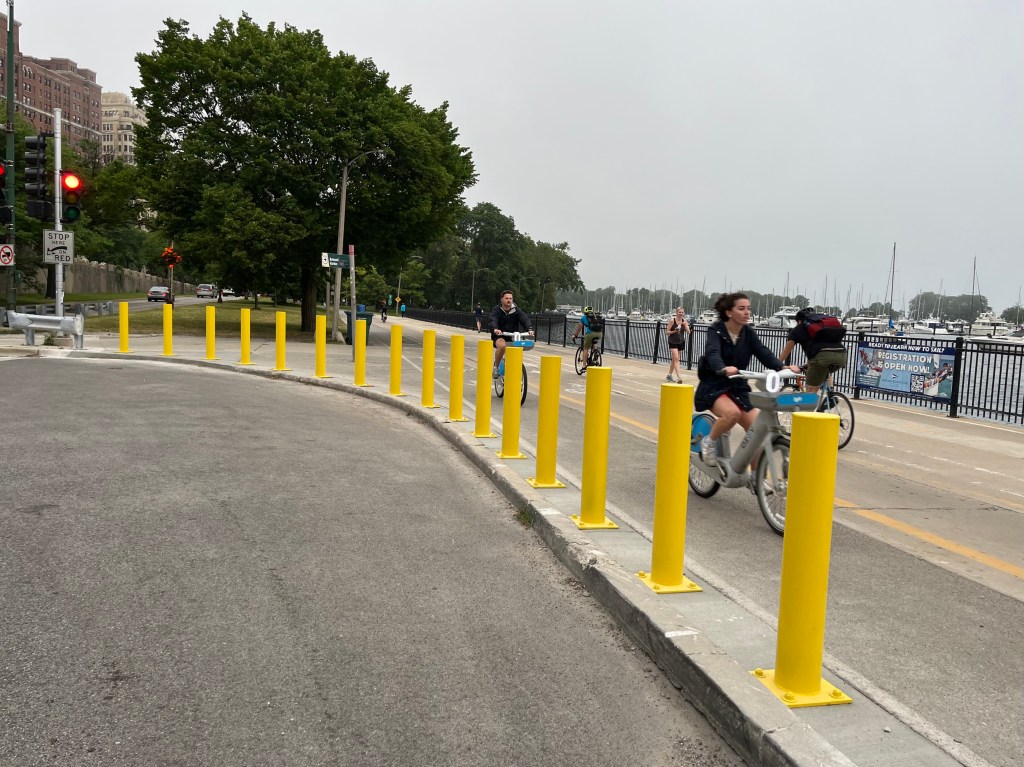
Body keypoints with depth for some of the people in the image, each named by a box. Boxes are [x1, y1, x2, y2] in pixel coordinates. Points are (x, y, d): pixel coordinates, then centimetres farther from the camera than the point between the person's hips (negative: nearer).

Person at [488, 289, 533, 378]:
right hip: (499, 336, -3)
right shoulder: (497, 310, -7)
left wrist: (529, 329, -38)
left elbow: (525, 319, -16)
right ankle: (496, 367, -15)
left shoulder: (516, 310, -1)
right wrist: (495, 329, -49)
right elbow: (492, 320, -25)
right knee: (502, 345, -35)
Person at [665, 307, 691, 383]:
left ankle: (669, 375, 30)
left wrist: (685, 325, -21)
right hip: (673, 342, -5)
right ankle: (678, 377, -23)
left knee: (674, 359, 15)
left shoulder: (684, 321, -1)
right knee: (676, 358, -17)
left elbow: (689, 332, -5)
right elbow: (667, 331, -8)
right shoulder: (672, 320, -11)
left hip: (681, 342, 5)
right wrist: (674, 331, -26)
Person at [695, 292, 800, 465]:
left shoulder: (748, 333, 2)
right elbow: (713, 353, -31)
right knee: (732, 413, -35)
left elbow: (764, 353, -11)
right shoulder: (716, 330, -12)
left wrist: (783, 367, -31)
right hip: (713, 387, -5)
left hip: (738, 388, 5)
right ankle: (709, 442, -8)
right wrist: (723, 369, -53)